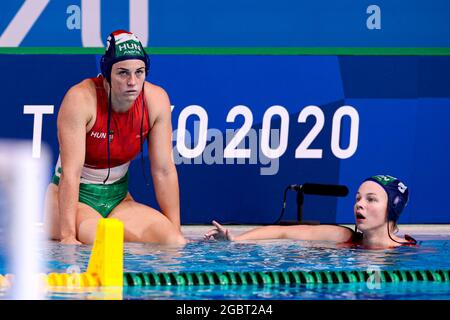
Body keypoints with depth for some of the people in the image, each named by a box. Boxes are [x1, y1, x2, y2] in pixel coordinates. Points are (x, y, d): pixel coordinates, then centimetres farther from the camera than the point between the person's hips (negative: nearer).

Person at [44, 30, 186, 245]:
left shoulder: (156, 100, -9)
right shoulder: (81, 99, -22)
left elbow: (164, 171, -4)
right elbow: (71, 172, -26)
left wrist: (176, 231, -6)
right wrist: (68, 236, -32)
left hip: (118, 199, 4)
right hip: (74, 199, -4)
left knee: (175, 243, -19)